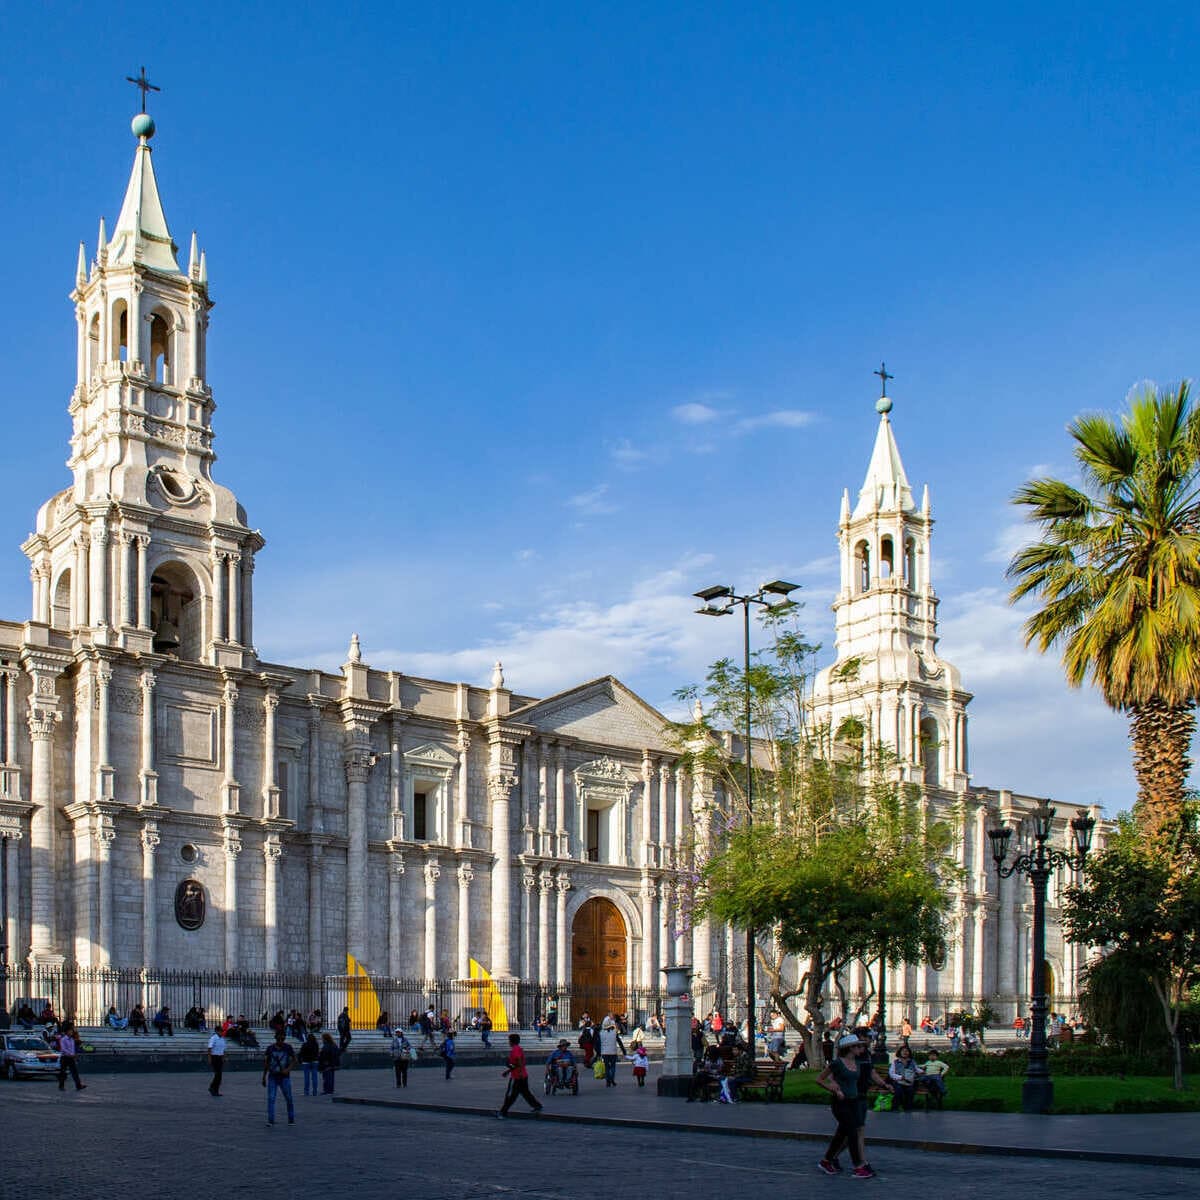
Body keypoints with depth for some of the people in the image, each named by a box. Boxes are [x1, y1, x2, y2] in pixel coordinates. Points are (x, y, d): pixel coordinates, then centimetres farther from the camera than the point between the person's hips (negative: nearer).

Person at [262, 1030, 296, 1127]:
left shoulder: (288, 1047, -2)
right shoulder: (270, 1048, 2)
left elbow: (294, 1059, 5)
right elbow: (266, 1063, 10)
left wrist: (288, 1069, -12)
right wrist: (264, 1077, 12)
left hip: (284, 1077, -1)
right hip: (272, 1077, 1)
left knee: (289, 1099, 1)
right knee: (271, 1099, -9)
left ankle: (291, 1120, 14)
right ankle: (270, 1121, -10)